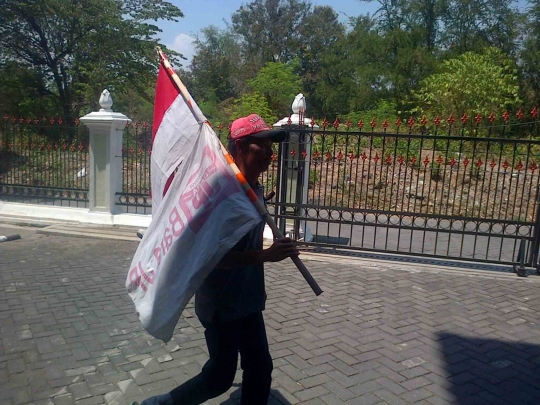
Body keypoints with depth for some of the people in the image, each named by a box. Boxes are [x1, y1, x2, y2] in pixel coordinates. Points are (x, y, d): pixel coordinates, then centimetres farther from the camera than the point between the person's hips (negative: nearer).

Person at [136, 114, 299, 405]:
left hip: (248, 301, 8)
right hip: (220, 304, -8)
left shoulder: (256, 190, 5)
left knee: (260, 369, 15)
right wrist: (266, 255, -31)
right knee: (220, 377, 7)